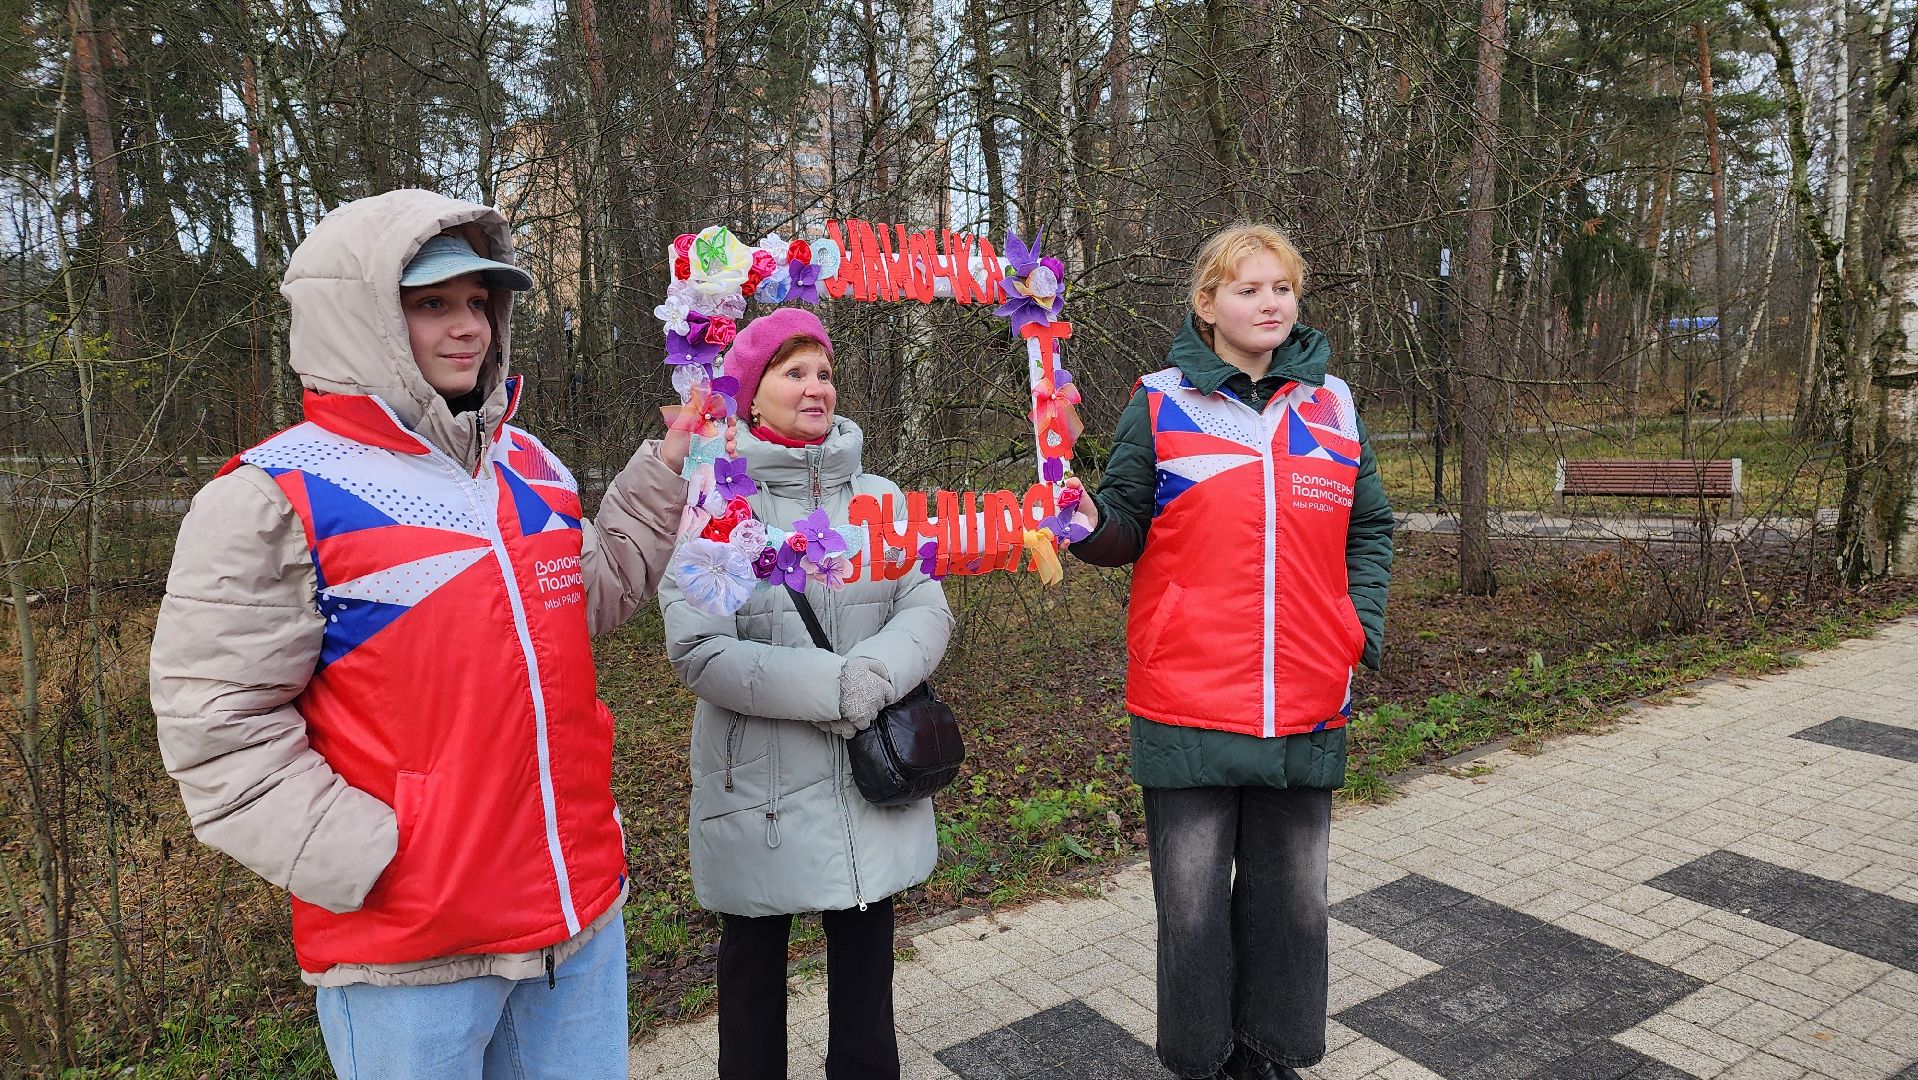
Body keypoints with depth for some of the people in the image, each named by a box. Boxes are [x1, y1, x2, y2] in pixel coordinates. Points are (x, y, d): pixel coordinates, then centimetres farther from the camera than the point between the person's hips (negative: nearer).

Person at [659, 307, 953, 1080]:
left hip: (871, 781, 3)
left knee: (865, 959, 16)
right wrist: (833, 688, -21)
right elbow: (699, 651, -17)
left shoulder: (878, 498, 4)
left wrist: (871, 677, -24)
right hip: (758, 786, -3)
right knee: (754, 960, 16)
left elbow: (928, 611, -5)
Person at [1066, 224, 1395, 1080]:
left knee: (1294, 894, 15)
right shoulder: (1160, 404, -1)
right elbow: (1128, 526, 3)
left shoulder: (1331, 404, 9)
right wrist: (1091, 526, -19)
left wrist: (1362, 625, 3)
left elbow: (1369, 529, 16)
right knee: (1193, 899, 7)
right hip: (1189, 703, -3)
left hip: (1307, 706, 3)